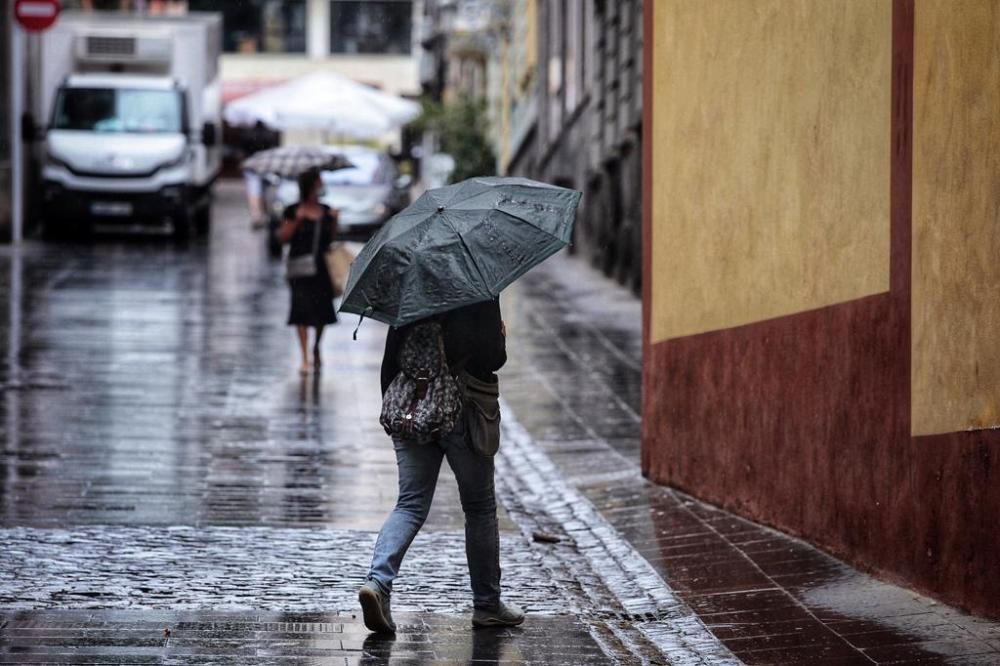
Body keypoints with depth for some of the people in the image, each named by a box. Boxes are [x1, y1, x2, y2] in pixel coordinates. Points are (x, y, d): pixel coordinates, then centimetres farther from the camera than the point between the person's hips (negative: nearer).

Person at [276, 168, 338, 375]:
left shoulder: (326, 211, 10)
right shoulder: (293, 211, 0)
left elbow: (330, 240, 14)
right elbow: (282, 237, -2)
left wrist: (334, 221, -2)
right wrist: (297, 220, -14)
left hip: (321, 266, 4)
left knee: (322, 309, 7)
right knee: (302, 309, -10)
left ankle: (316, 348, 31)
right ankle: (304, 358, -10)